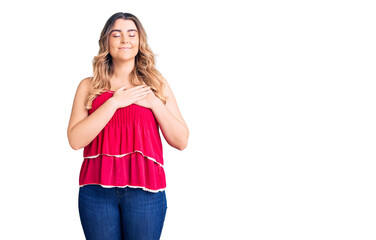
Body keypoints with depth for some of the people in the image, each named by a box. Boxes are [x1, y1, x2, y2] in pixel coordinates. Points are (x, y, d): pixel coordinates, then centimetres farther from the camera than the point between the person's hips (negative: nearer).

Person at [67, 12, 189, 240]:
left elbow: (181, 141, 7)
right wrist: (114, 102, -9)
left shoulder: (157, 84, 10)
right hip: (97, 188, 0)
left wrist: (155, 103, -5)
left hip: (145, 190, 0)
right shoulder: (89, 86, 8)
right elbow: (75, 140, -5)